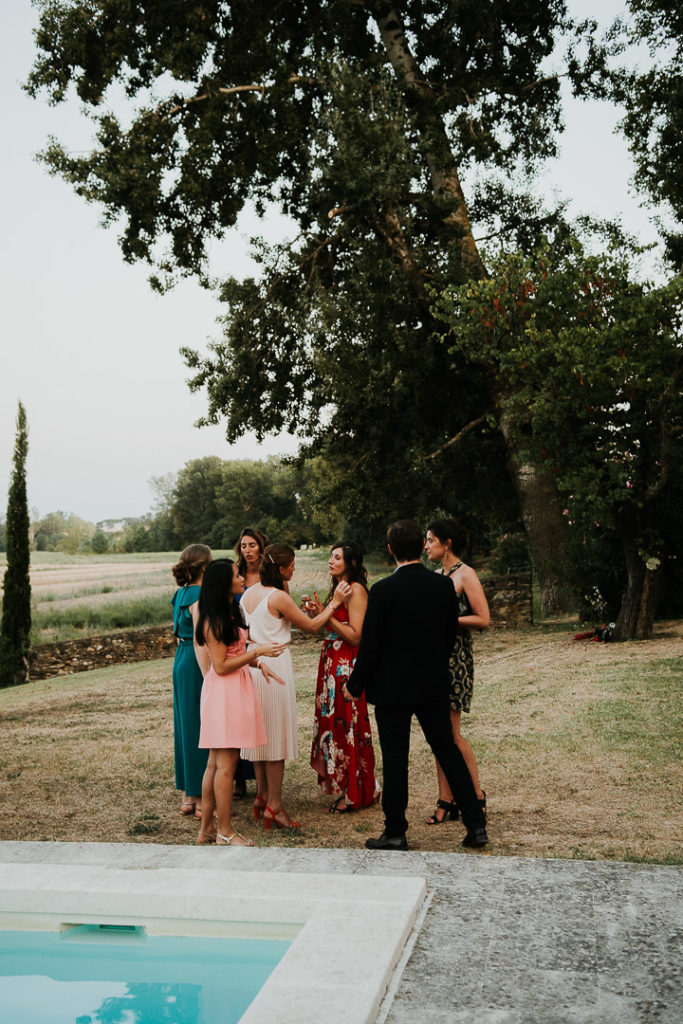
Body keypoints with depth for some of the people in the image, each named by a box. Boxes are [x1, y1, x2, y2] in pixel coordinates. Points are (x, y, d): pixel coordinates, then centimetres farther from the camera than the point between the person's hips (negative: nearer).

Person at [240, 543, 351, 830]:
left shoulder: (249, 593, 8)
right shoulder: (278, 597, -15)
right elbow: (312, 626, -7)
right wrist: (334, 603, 3)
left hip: (254, 664, 8)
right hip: (275, 664, -8)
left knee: (261, 730, 16)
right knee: (276, 734, -2)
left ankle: (262, 795, 25)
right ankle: (274, 805, 3)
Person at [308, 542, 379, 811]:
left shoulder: (356, 590, -13)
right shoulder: (337, 588, 15)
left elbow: (355, 635, -19)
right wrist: (317, 614, 2)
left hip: (348, 665, -9)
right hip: (332, 663, 9)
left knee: (348, 725, -2)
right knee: (335, 723, 12)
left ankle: (355, 793, 9)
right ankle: (343, 786, 23)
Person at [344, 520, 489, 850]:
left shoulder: (382, 590, -16)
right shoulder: (444, 585, -3)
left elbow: (370, 645, -12)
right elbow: (450, 635, 6)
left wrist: (355, 685, 1)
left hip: (393, 688, -4)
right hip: (434, 686, 4)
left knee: (394, 760, 5)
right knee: (448, 751, 14)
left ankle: (395, 832, 15)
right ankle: (476, 825, 17)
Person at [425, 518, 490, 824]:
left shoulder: (465, 575, -8)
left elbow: (483, 619, -13)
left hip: (456, 658, -8)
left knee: (450, 732, -5)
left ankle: (476, 796, 10)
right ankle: (446, 802, 11)